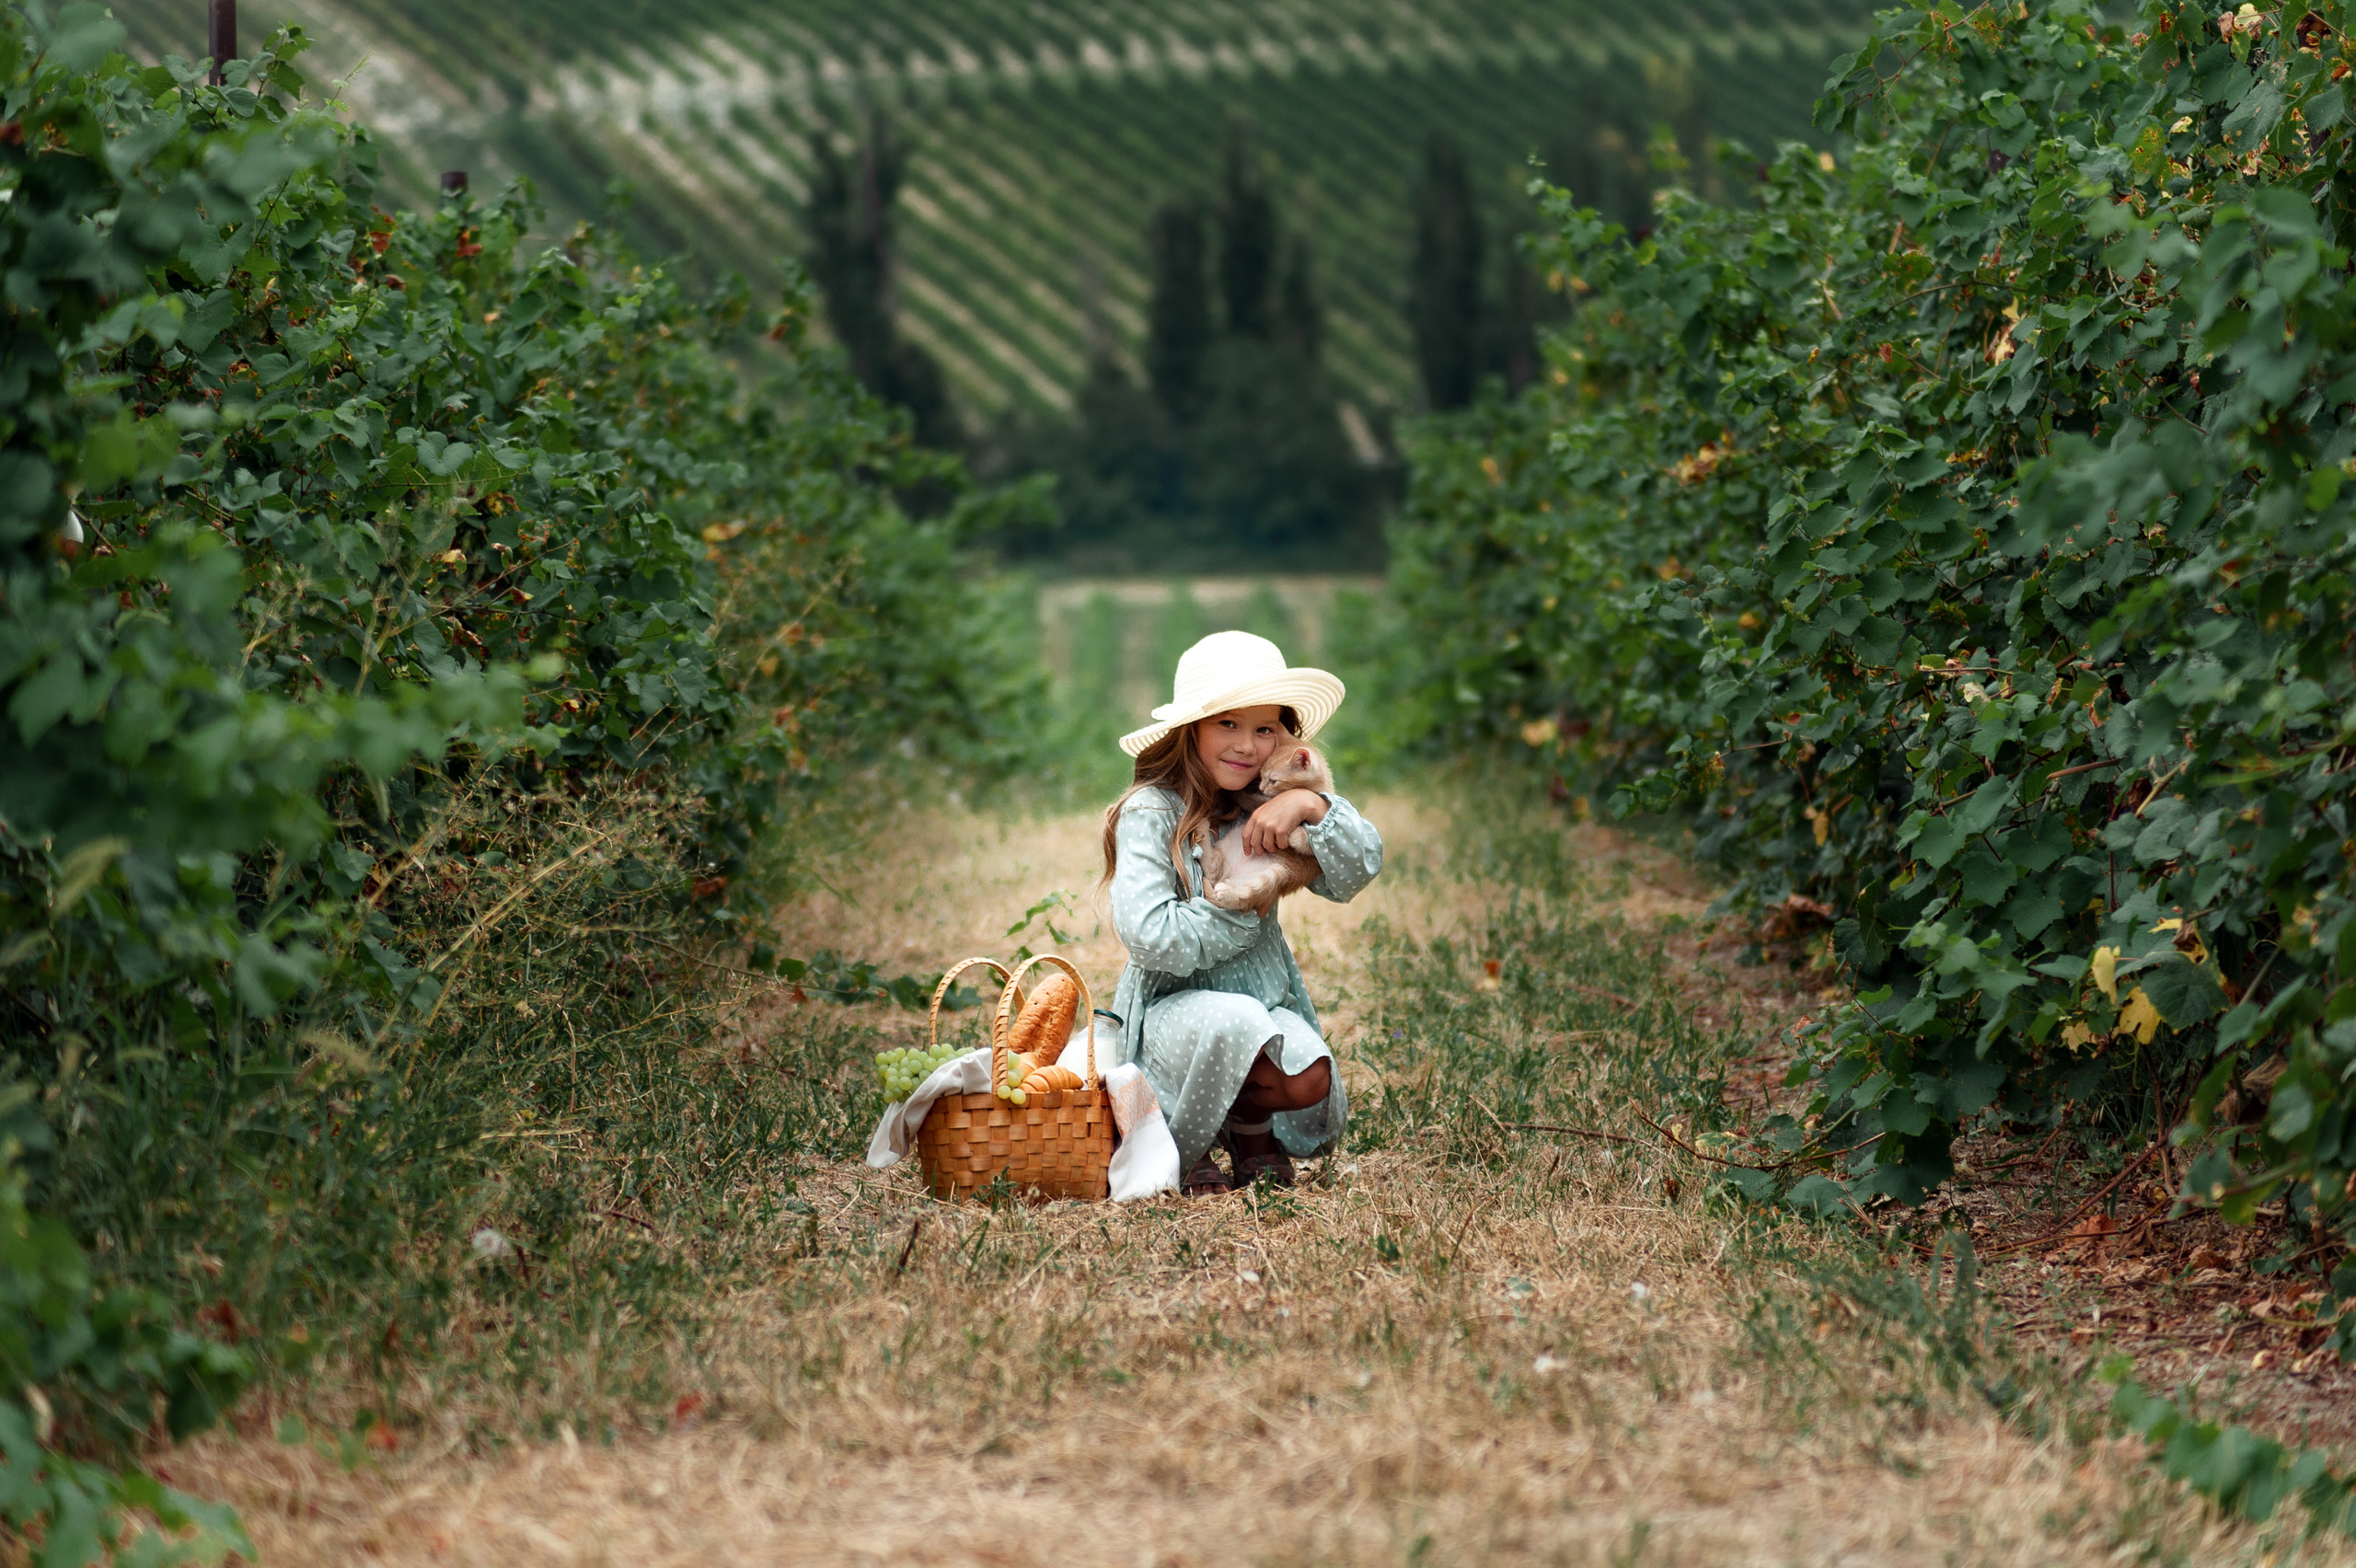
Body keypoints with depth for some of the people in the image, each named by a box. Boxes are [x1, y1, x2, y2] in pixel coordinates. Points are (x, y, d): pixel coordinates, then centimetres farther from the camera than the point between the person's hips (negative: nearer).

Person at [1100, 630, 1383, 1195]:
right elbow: (1149, 936, -22)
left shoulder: (1273, 808, 5)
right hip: (1175, 1006, -5)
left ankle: (1250, 1126, 13)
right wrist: (1243, 909, -12)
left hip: (1268, 1004, 5)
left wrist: (1313, 806, -21)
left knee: (1310, 1087, -25)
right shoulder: (1152, 812, -12)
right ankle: (1183, 1148, -9)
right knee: (1236, 1020, -38)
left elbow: (1358, 872, -5)